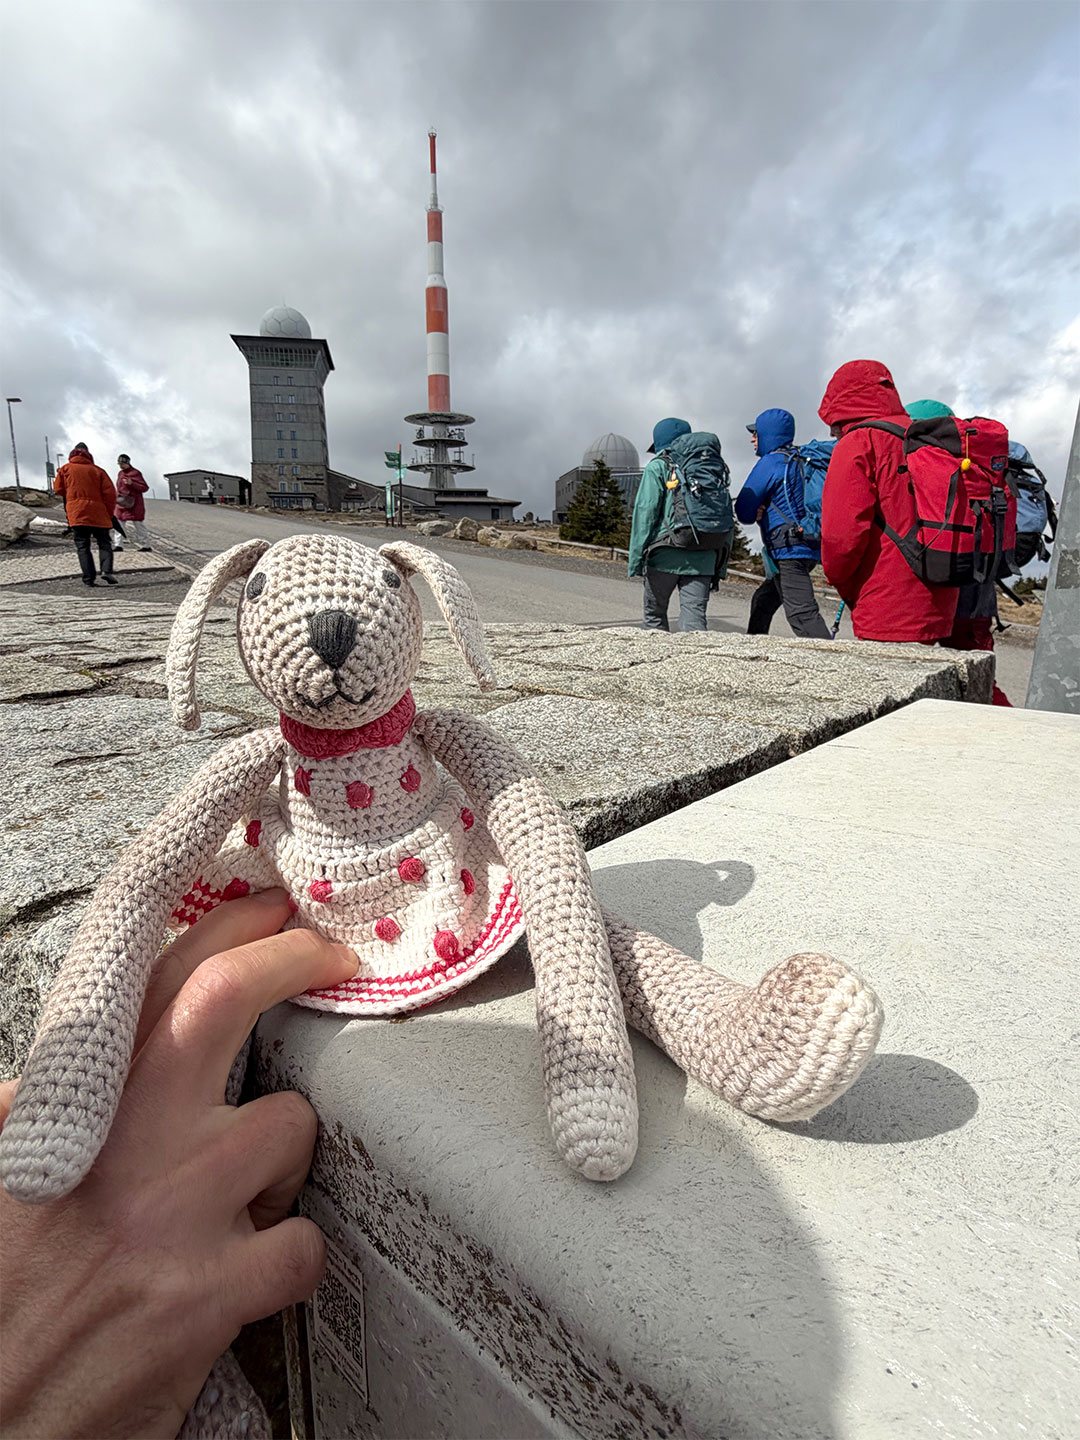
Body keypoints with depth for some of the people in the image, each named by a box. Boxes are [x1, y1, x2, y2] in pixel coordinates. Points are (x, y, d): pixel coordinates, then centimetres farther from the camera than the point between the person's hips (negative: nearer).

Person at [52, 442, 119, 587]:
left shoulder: (65, 469, 8)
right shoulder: (97, 470, 6)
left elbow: (58, 489, 12)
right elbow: (110, 492, 0)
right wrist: (109, 513, 7)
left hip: (76, 514, 0)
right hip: (98, 514, 0)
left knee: (82, 546, 3)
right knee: (104, 543, 6)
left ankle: (88, 578, -7)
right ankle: (106, 570, -16)